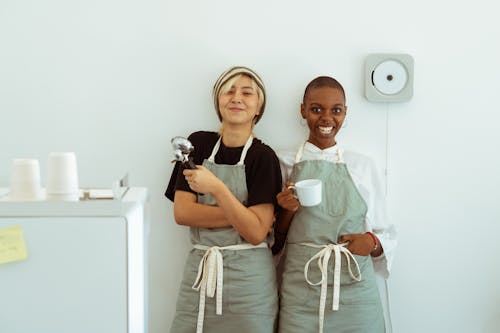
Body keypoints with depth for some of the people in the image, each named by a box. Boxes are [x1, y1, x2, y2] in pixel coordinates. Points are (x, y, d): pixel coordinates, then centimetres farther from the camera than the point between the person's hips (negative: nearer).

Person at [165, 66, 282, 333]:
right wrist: (242, 214, -13)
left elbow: (257, 232, -13)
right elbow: (182, 213, -5)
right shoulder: (198, 143, 4)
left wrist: (216, 188, -22)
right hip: (198, 272, 3)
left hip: (248, 279, -2)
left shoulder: (263, 156, -6)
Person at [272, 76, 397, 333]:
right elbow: (274, 241, 8)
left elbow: (384, 234, 10)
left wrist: (372, 242, -11)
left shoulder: (363, 166, 5)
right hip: (301, 297, -1)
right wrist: (287, 212, -11)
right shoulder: (283, 163, 3)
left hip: (355, 296, 1)